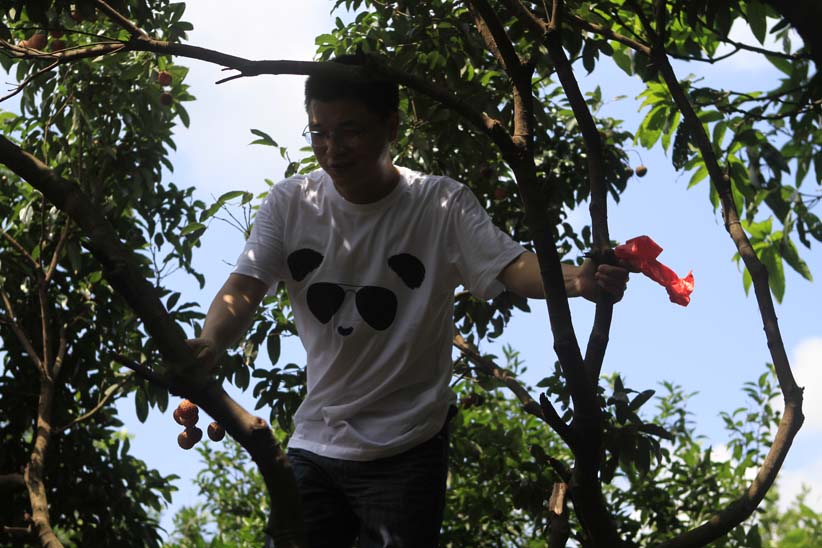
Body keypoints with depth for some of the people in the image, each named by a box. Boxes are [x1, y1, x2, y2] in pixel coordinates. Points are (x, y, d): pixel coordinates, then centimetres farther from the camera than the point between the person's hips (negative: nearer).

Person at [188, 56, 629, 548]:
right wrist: (209, 345, -34)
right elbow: (244, 290, -11)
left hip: (407, 451, -3)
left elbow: (511, 265, -21)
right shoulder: (290, 204, -2)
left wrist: (576, 279, -44)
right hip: (314, 443, 3)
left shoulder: (442, 204, -9)